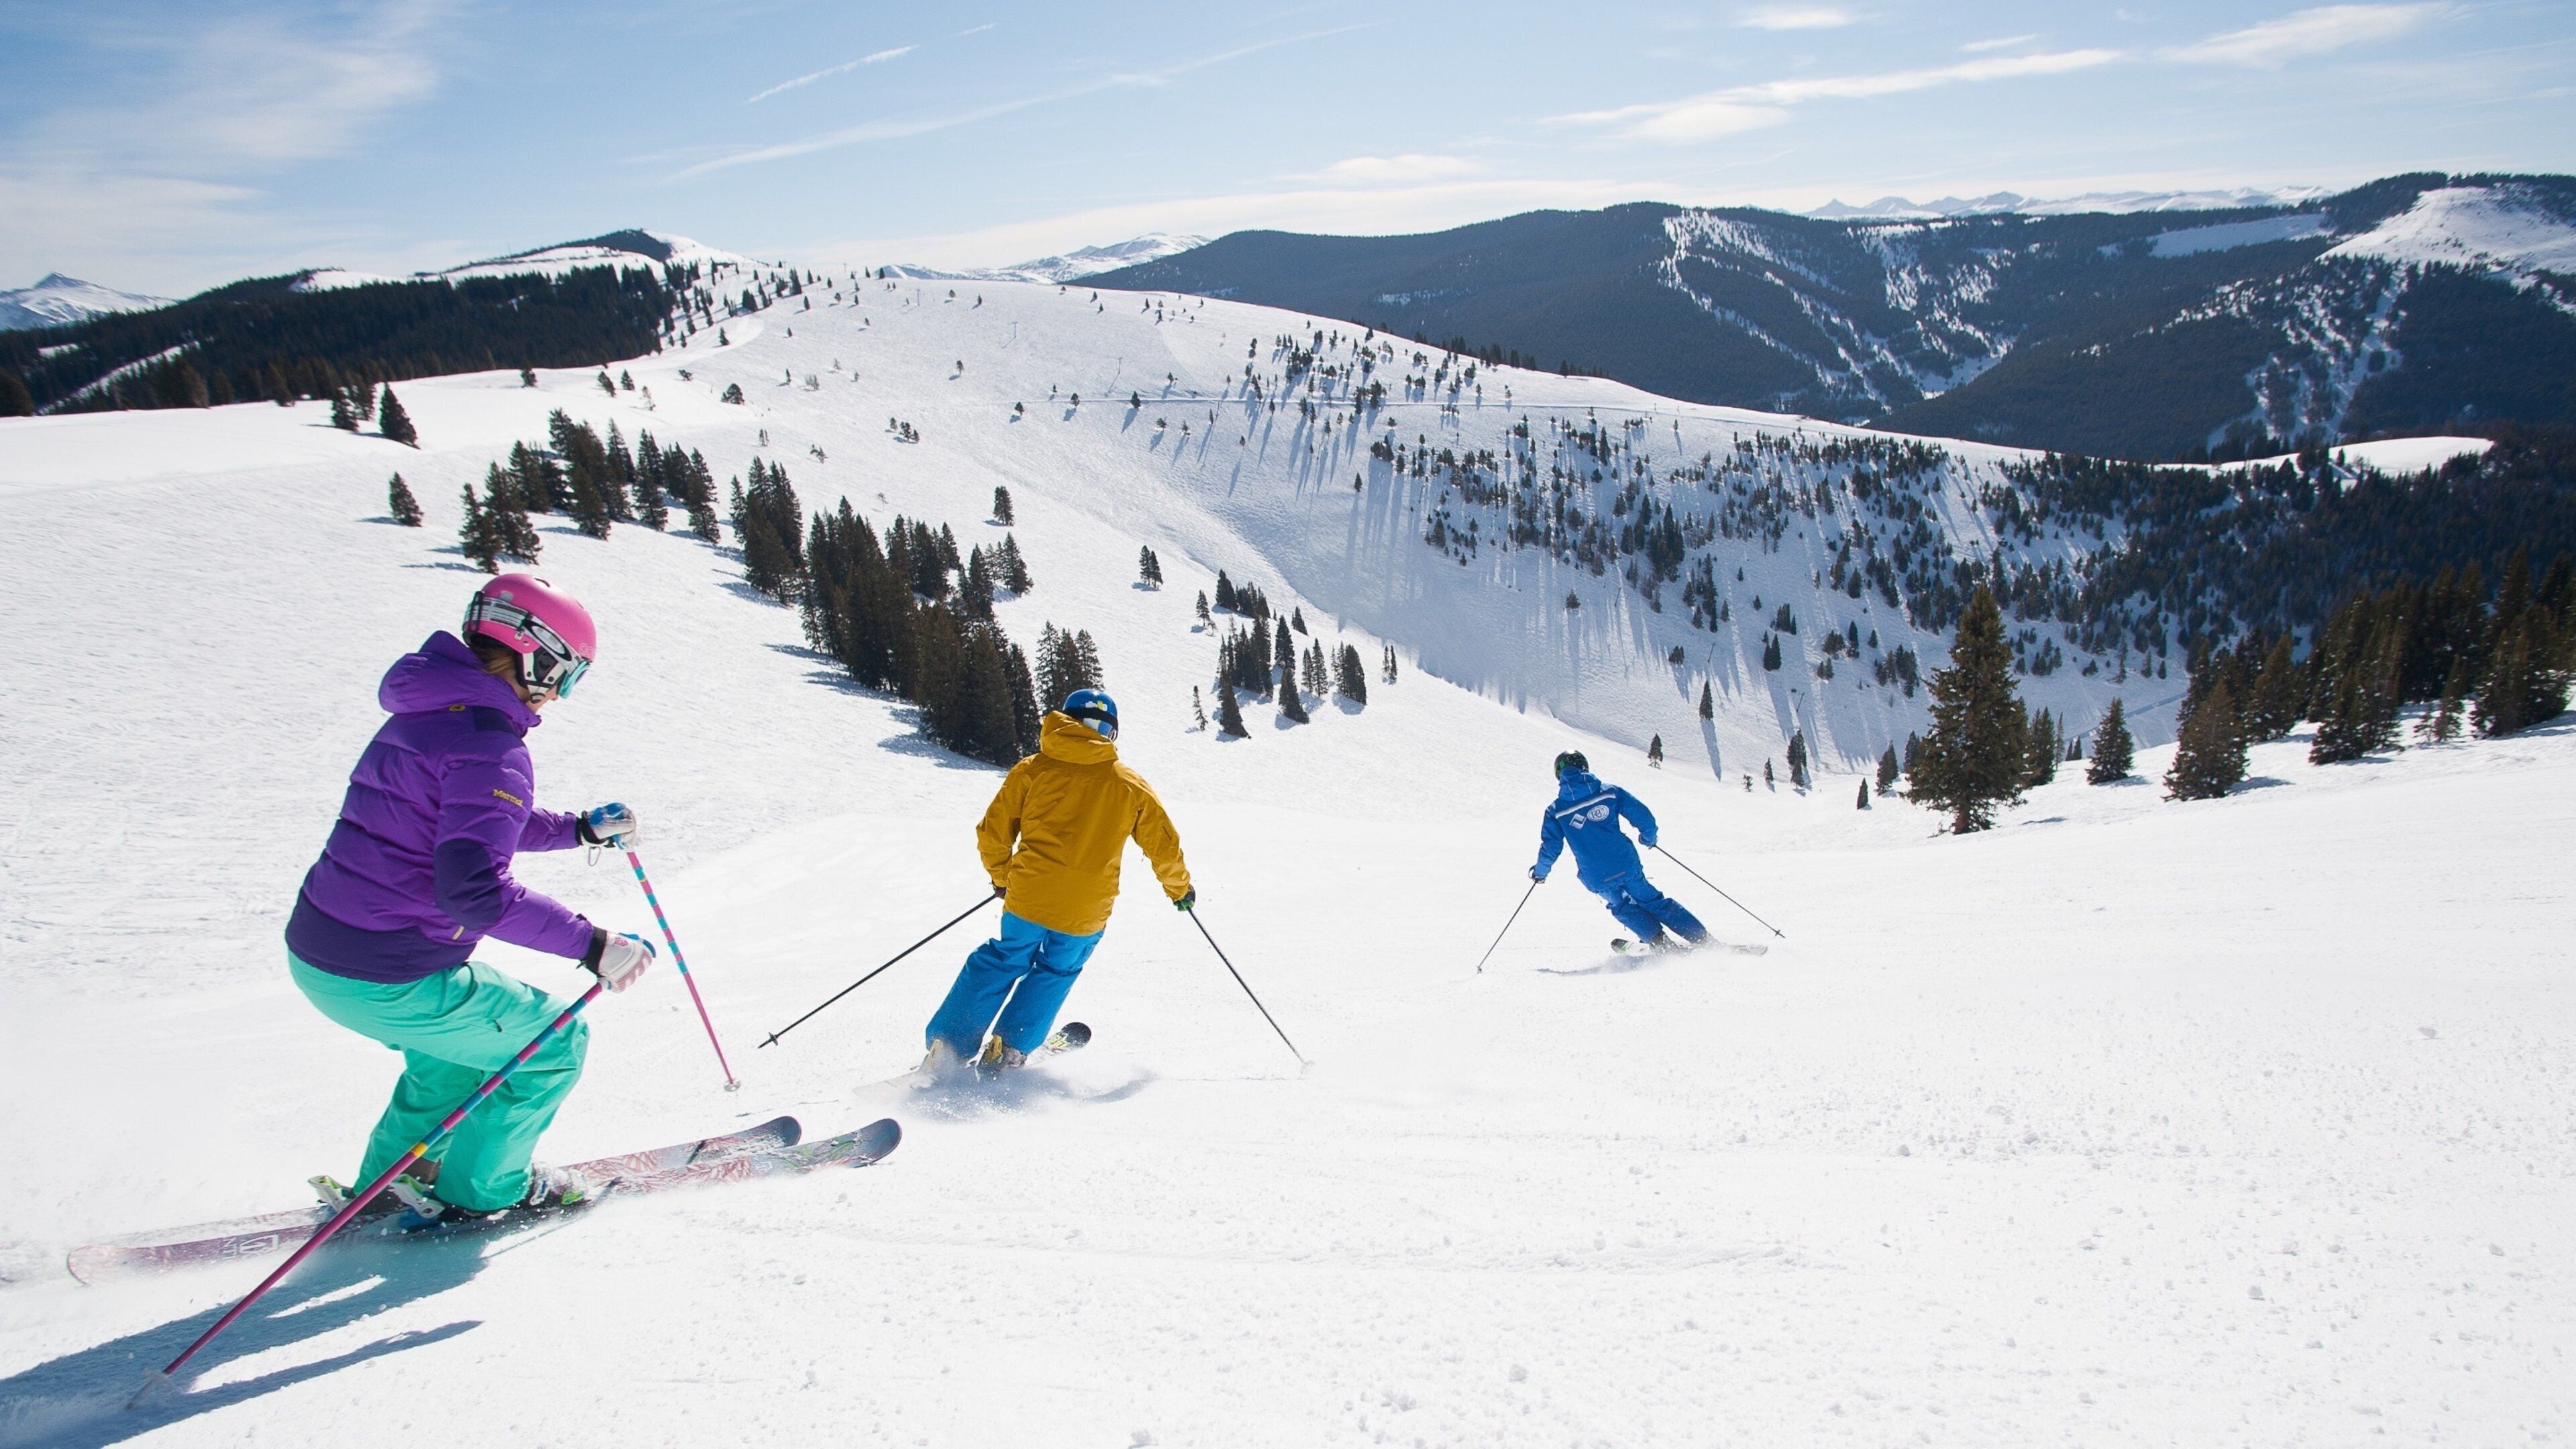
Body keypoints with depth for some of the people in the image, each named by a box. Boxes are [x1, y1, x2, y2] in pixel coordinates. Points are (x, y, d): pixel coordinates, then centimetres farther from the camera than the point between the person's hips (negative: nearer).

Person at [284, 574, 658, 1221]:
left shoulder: (426, 716, 11)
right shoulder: (490, 748, -21)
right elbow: (471, 885, -33)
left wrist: (581, 829, 27)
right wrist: (590, 944, -30)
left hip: (315, 953, 10)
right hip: (385, 983, -10)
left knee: (468, 1022, 32)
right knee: (554, 1039, 6)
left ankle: (394, 1174, 37)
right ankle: (481, 1186, 20)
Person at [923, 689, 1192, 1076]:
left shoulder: (1031, 770, 3)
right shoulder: (1132, 787, 4)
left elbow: (993, 834, 5)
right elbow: (1165, 846, 10)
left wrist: (1001, 877, 24)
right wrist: (1180, 889, 28)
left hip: (1027, 899, 1)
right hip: (1086, 913, 0)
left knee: (1002, 961, 21)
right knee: (1056, 972, 23)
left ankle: (948, 1048, 18)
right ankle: (1009, 1049, 17)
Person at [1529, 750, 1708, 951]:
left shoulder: (1555, 811, -1)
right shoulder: (1610, 792, 1)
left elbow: (1550, 849, 0)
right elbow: (1644, 818, -2)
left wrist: (1540, 872, 19)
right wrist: (1648, 839, 19)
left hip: (1598, 879, -1)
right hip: (1628, 866, 1)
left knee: (1624, 909, 27)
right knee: (1653, 902, 20)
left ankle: (1662, 944, 12)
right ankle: (1702, 939, 20)